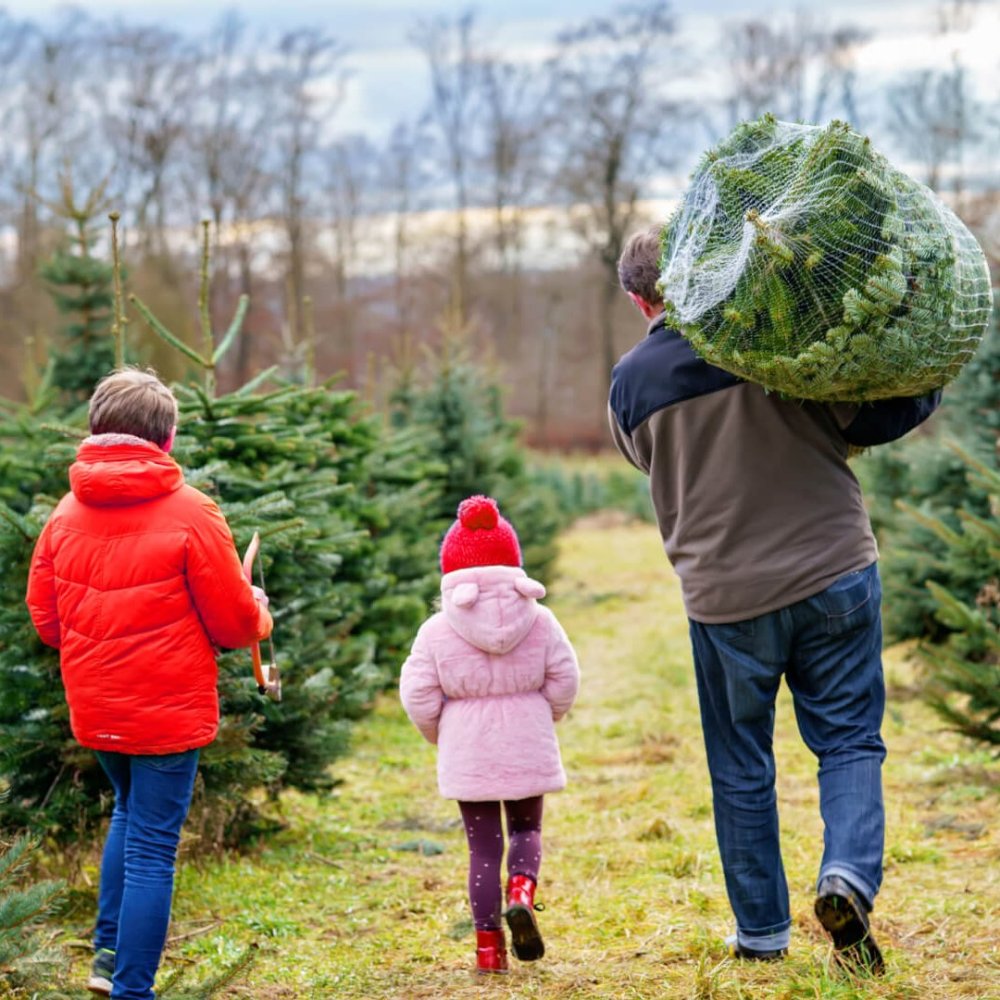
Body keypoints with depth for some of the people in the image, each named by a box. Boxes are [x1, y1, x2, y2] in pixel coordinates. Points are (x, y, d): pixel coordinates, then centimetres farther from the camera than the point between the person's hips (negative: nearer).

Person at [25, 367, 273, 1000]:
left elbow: (45, 618, 7)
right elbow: (233, 622, -9)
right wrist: (259, 614, 14)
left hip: (94, 708, 6)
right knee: (152, 847, 1)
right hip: (169, 710, -6)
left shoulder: (67, 514, 0)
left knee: (130, 812, 28)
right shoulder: (190, 514, -15)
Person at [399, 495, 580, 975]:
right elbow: (564, 679, -1)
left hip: (467, 754, -1)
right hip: (527, 750, 1)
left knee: (483, 845, 8)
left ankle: (488, 941, 5)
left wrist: (437, 732, 12)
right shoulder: (538, 621, -3)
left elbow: (417, 693, -7)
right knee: (526, 828, 18)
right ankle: (522, 890, -12)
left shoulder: (437, 631, -7)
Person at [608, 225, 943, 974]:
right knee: (850, 740, 10)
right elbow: (872, 417, -10)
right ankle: (849, 873, -14)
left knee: (741, 765, 14)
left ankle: (762, 932, 20)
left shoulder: (631, 384, -1)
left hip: (726, 596, 1)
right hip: (835, 575, -1)